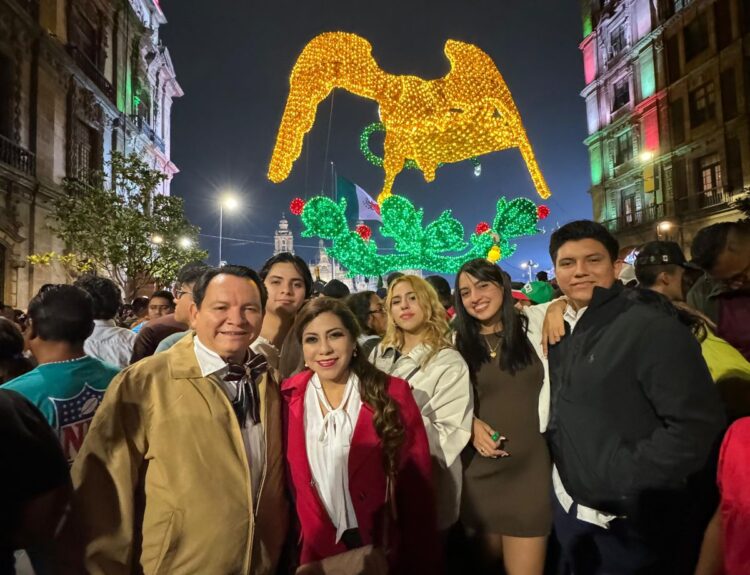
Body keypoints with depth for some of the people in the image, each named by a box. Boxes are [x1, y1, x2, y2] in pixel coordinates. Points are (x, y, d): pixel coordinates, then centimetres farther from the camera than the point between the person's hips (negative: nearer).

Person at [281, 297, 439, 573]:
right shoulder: (289, 396, -6)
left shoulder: (393, 394, -12)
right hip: (317, 550, 1)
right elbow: (292, 479, 0)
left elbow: (417, 483, -7)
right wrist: (319, 542, -4)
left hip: (384, 548, -1)